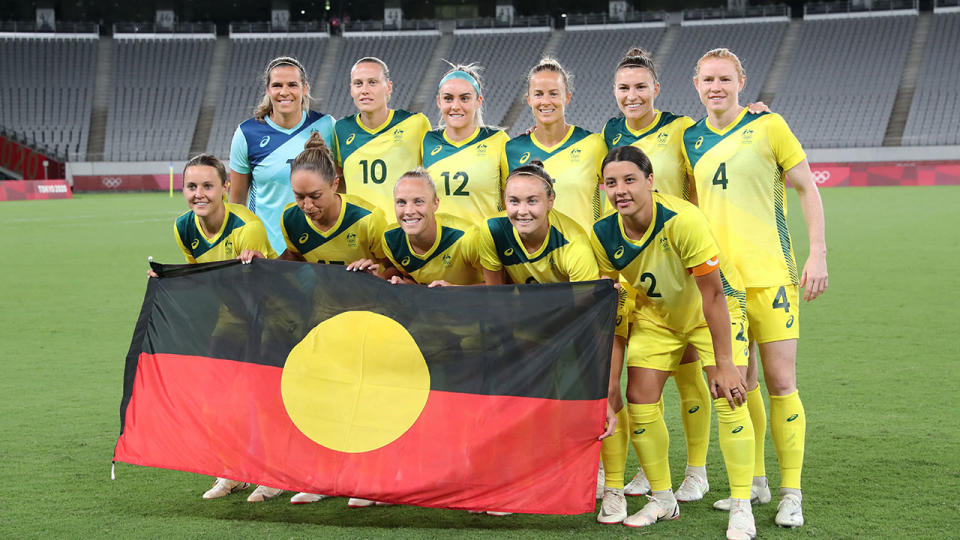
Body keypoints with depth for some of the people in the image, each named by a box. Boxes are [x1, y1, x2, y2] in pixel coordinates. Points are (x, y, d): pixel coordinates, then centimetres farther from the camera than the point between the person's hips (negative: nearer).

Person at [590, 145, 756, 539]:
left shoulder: (682, 220, -34)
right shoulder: (603, 235, -19)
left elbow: (712, 295, -29)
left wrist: (723, 363, -27)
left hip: (715, 309, -4)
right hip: (656, 313, 5)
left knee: (729, 397, -17)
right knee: (639, 399, -5)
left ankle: (741, 508, -7)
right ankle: (663, 500, 13)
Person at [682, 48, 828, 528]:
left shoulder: (768, 126, -3)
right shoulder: (691, 139, 9)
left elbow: (807, 188, 0)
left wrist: (817, 253, -7)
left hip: (770, 273, -4)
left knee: (780, 383, -5)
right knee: (739, 383, 10)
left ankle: (791, 493, 2)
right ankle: (754, 481, 23)